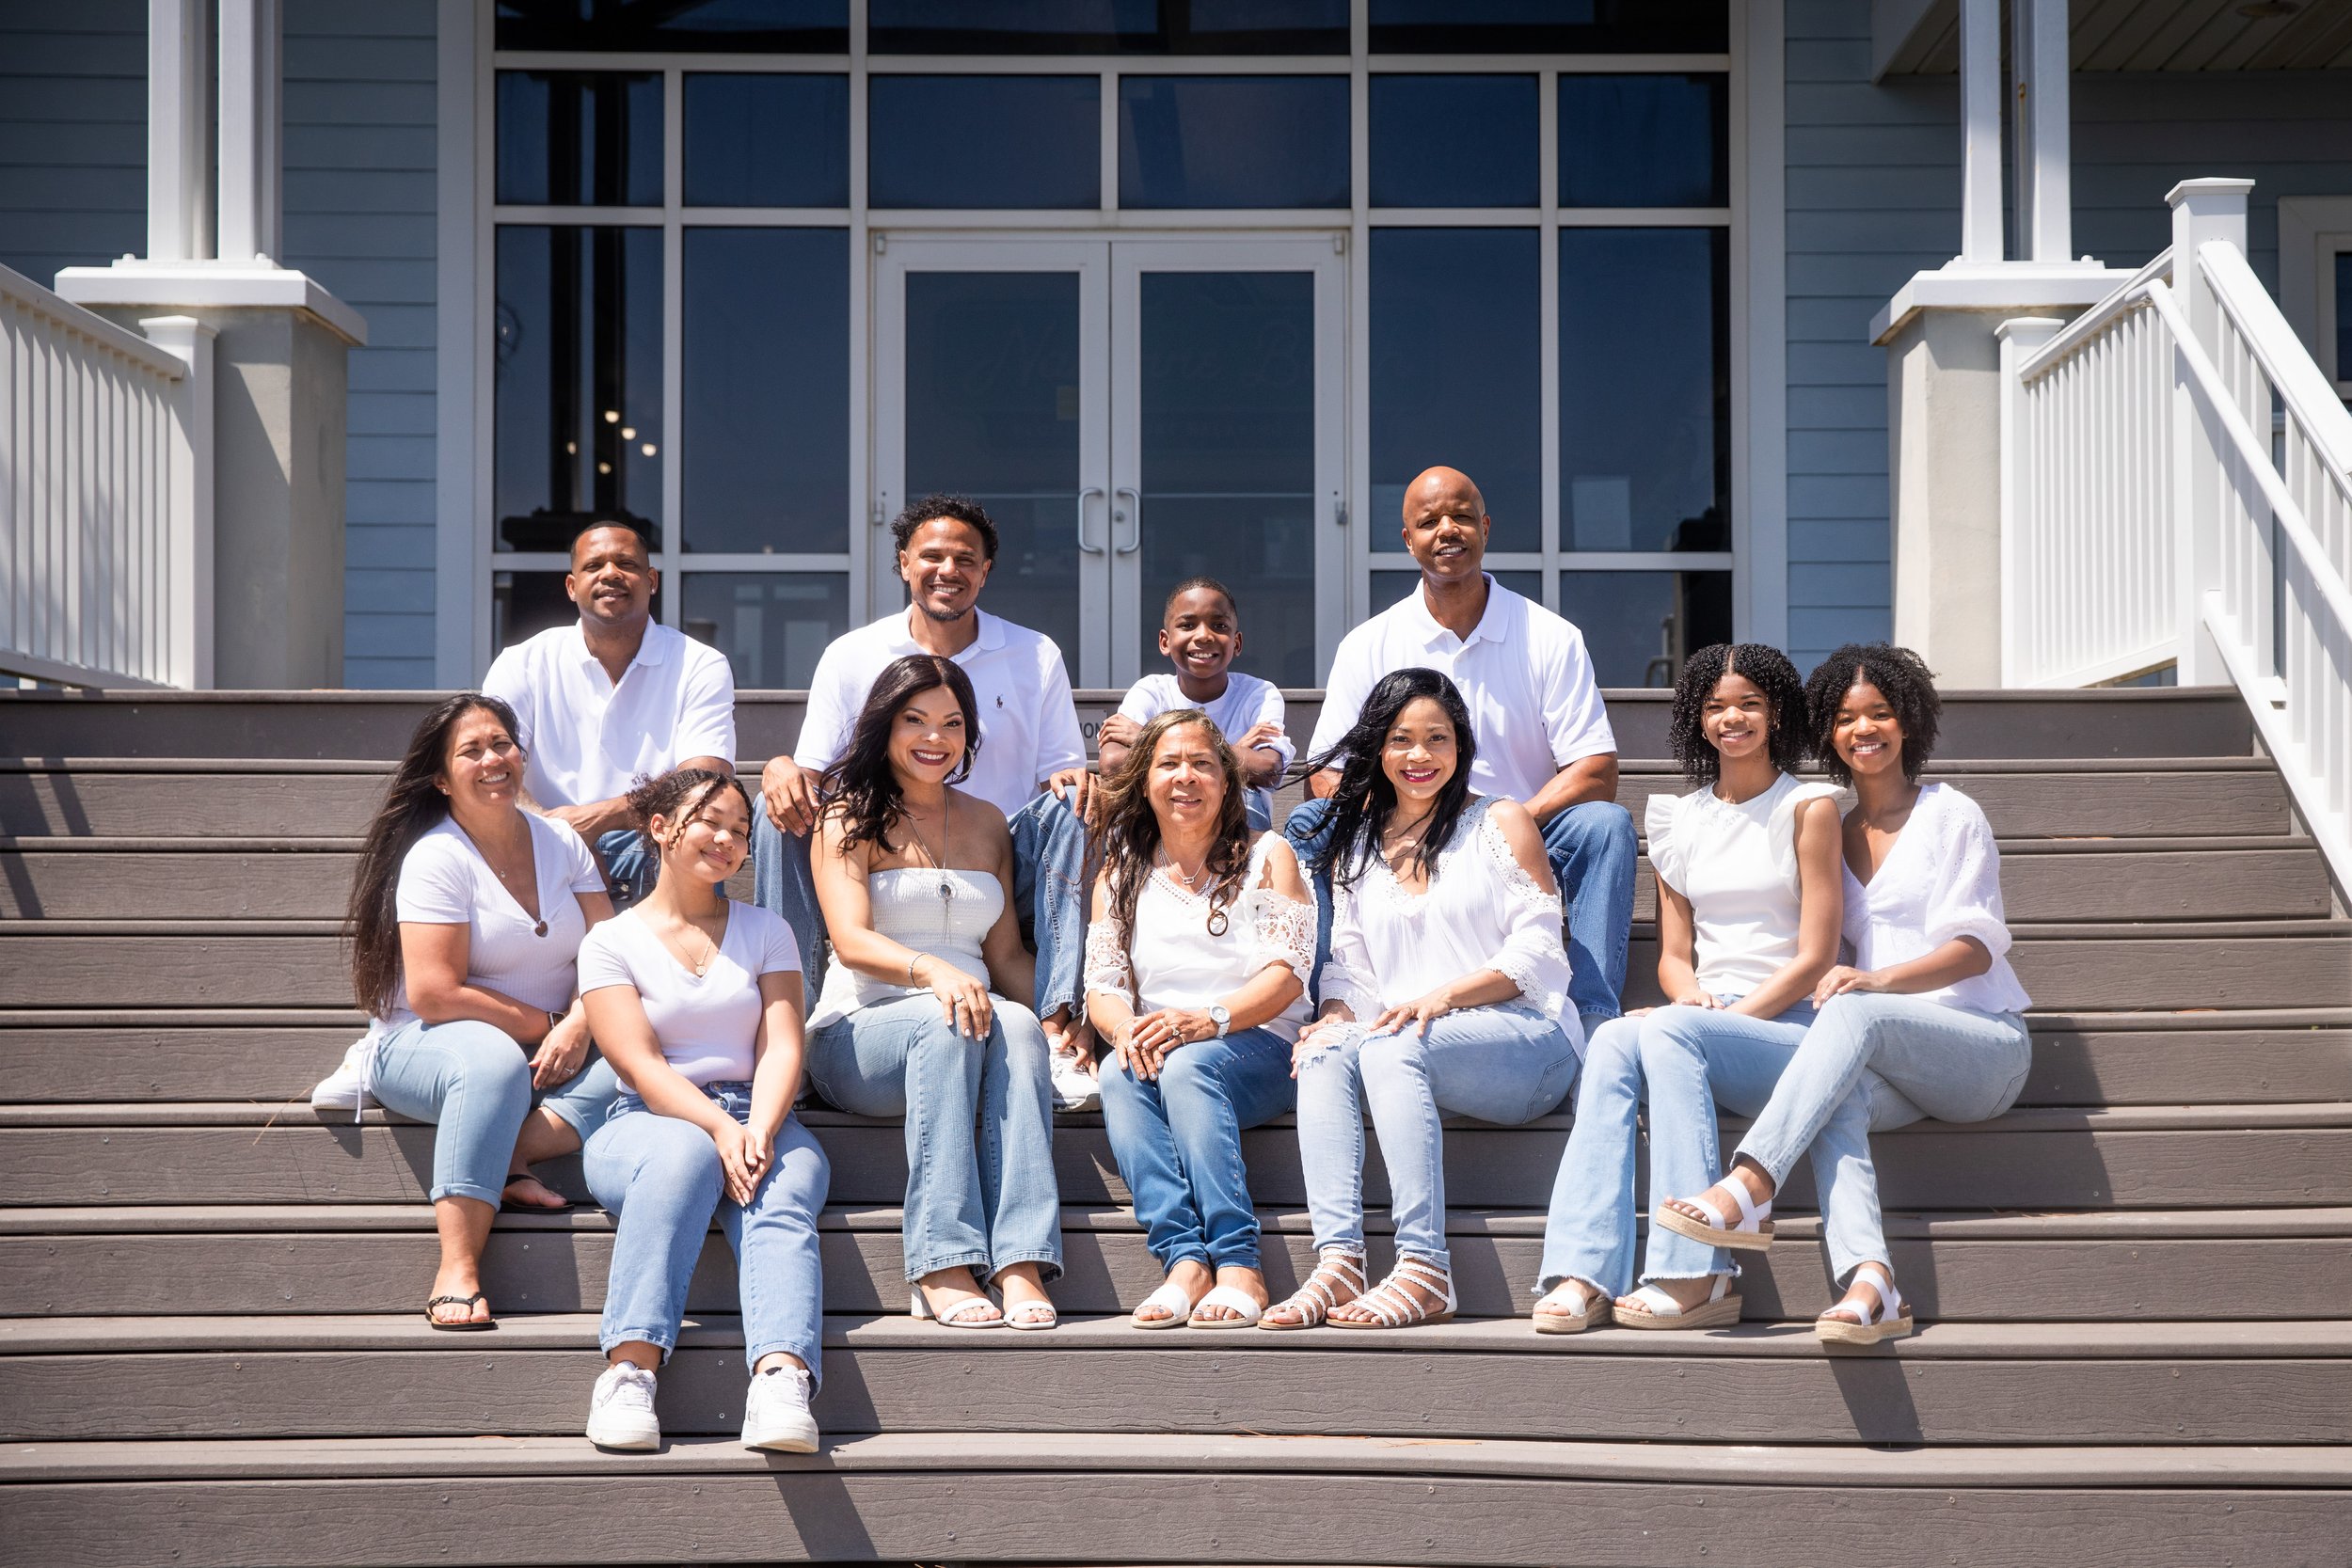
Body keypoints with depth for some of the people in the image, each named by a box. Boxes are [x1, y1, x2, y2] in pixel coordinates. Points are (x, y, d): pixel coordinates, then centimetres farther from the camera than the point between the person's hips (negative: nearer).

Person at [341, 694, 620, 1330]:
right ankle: (457, 1272, -44)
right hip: (424, 1044, -5)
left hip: (549, 1047, 5)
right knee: (495, 1061, -41)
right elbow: (435, 995, -18)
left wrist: (579, 1024, -19)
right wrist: (545, 1024, -14)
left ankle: (508, 1162, -30)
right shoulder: (436, 857, -10)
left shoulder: (560, 843, 8)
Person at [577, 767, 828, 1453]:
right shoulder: (611, 942, 9)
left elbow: (783, 1046, 5)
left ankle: (780, 1378, -57)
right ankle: (629, 1370, -47)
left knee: (782, 1194, -32)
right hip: (648, 1122, -2)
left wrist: (758, 1130, -16)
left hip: (756, 1120, 2)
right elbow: (641, 1065, -5)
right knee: (687, 1154, -38)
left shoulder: (765, 931, 19)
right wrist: (719, 1128, -22)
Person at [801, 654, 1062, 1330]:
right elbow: (851, 941, -11)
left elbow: (1005, 952, 17)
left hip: (963, 1030, 4)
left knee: (1017, 1024, -32)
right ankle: (943, 1268, -44)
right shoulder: (849, 816, 5)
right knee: (948, 1019, -37)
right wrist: (932, 970, -32)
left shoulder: (986, 823, 20)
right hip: (857, 1034, -3)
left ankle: (1022, 1265, -45)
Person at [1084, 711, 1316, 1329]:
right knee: (1121, 1073, -32)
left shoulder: (1266, 856, 9)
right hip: (1153, 1045, 3)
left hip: (1256, 1047, -3)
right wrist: (1128, 1029, -18)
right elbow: (1101, 985, 7)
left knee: (1188, 1066, -36)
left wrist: (1209, 1019, -22)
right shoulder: (1120, 878, 19)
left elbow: (1287, 973, -4)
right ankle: (1185, 1262, -43)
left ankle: (1238, 1266, -43)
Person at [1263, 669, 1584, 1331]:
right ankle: (1338, 1262, -42)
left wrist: (1441, 998, -16)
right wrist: (1336, 1015, -7)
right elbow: (1348, 962, 18)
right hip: (1399, 1036, 4)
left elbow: (1538, 949, -1)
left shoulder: (1501, 823, 8)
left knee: (1389, 1048, -34)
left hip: (1524, 1039, -4)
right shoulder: (1357, 844, 22)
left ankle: (1424, 1271, -41)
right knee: (1324, 1053, -29)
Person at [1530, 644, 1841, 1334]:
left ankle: (1697, 1276, -36)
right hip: (1704, 1020, 4)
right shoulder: (1681, 819, 17)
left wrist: (1725, 1015, -13)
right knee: (1614, 1039, -29)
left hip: (1792, 1028, -4)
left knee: (1669, 1032, -34)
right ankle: (1582, 1276, -41)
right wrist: (1696, 1000, -7)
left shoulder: (1808, 808, 3)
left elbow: (1816, 955, -4)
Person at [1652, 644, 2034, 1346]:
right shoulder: (1833, 833, 22)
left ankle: (1748, 1187, -50)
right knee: (1837, 1091, -34)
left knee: (1854, 1013, -35)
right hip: (1886, 1059, 3)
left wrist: (1878, 980, -21)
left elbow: (1975, 947, -5)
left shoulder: (1951, 815, 6)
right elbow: (1821, 951, 22)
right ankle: (1868, 1282, -55)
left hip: (1984, 1042, -3)